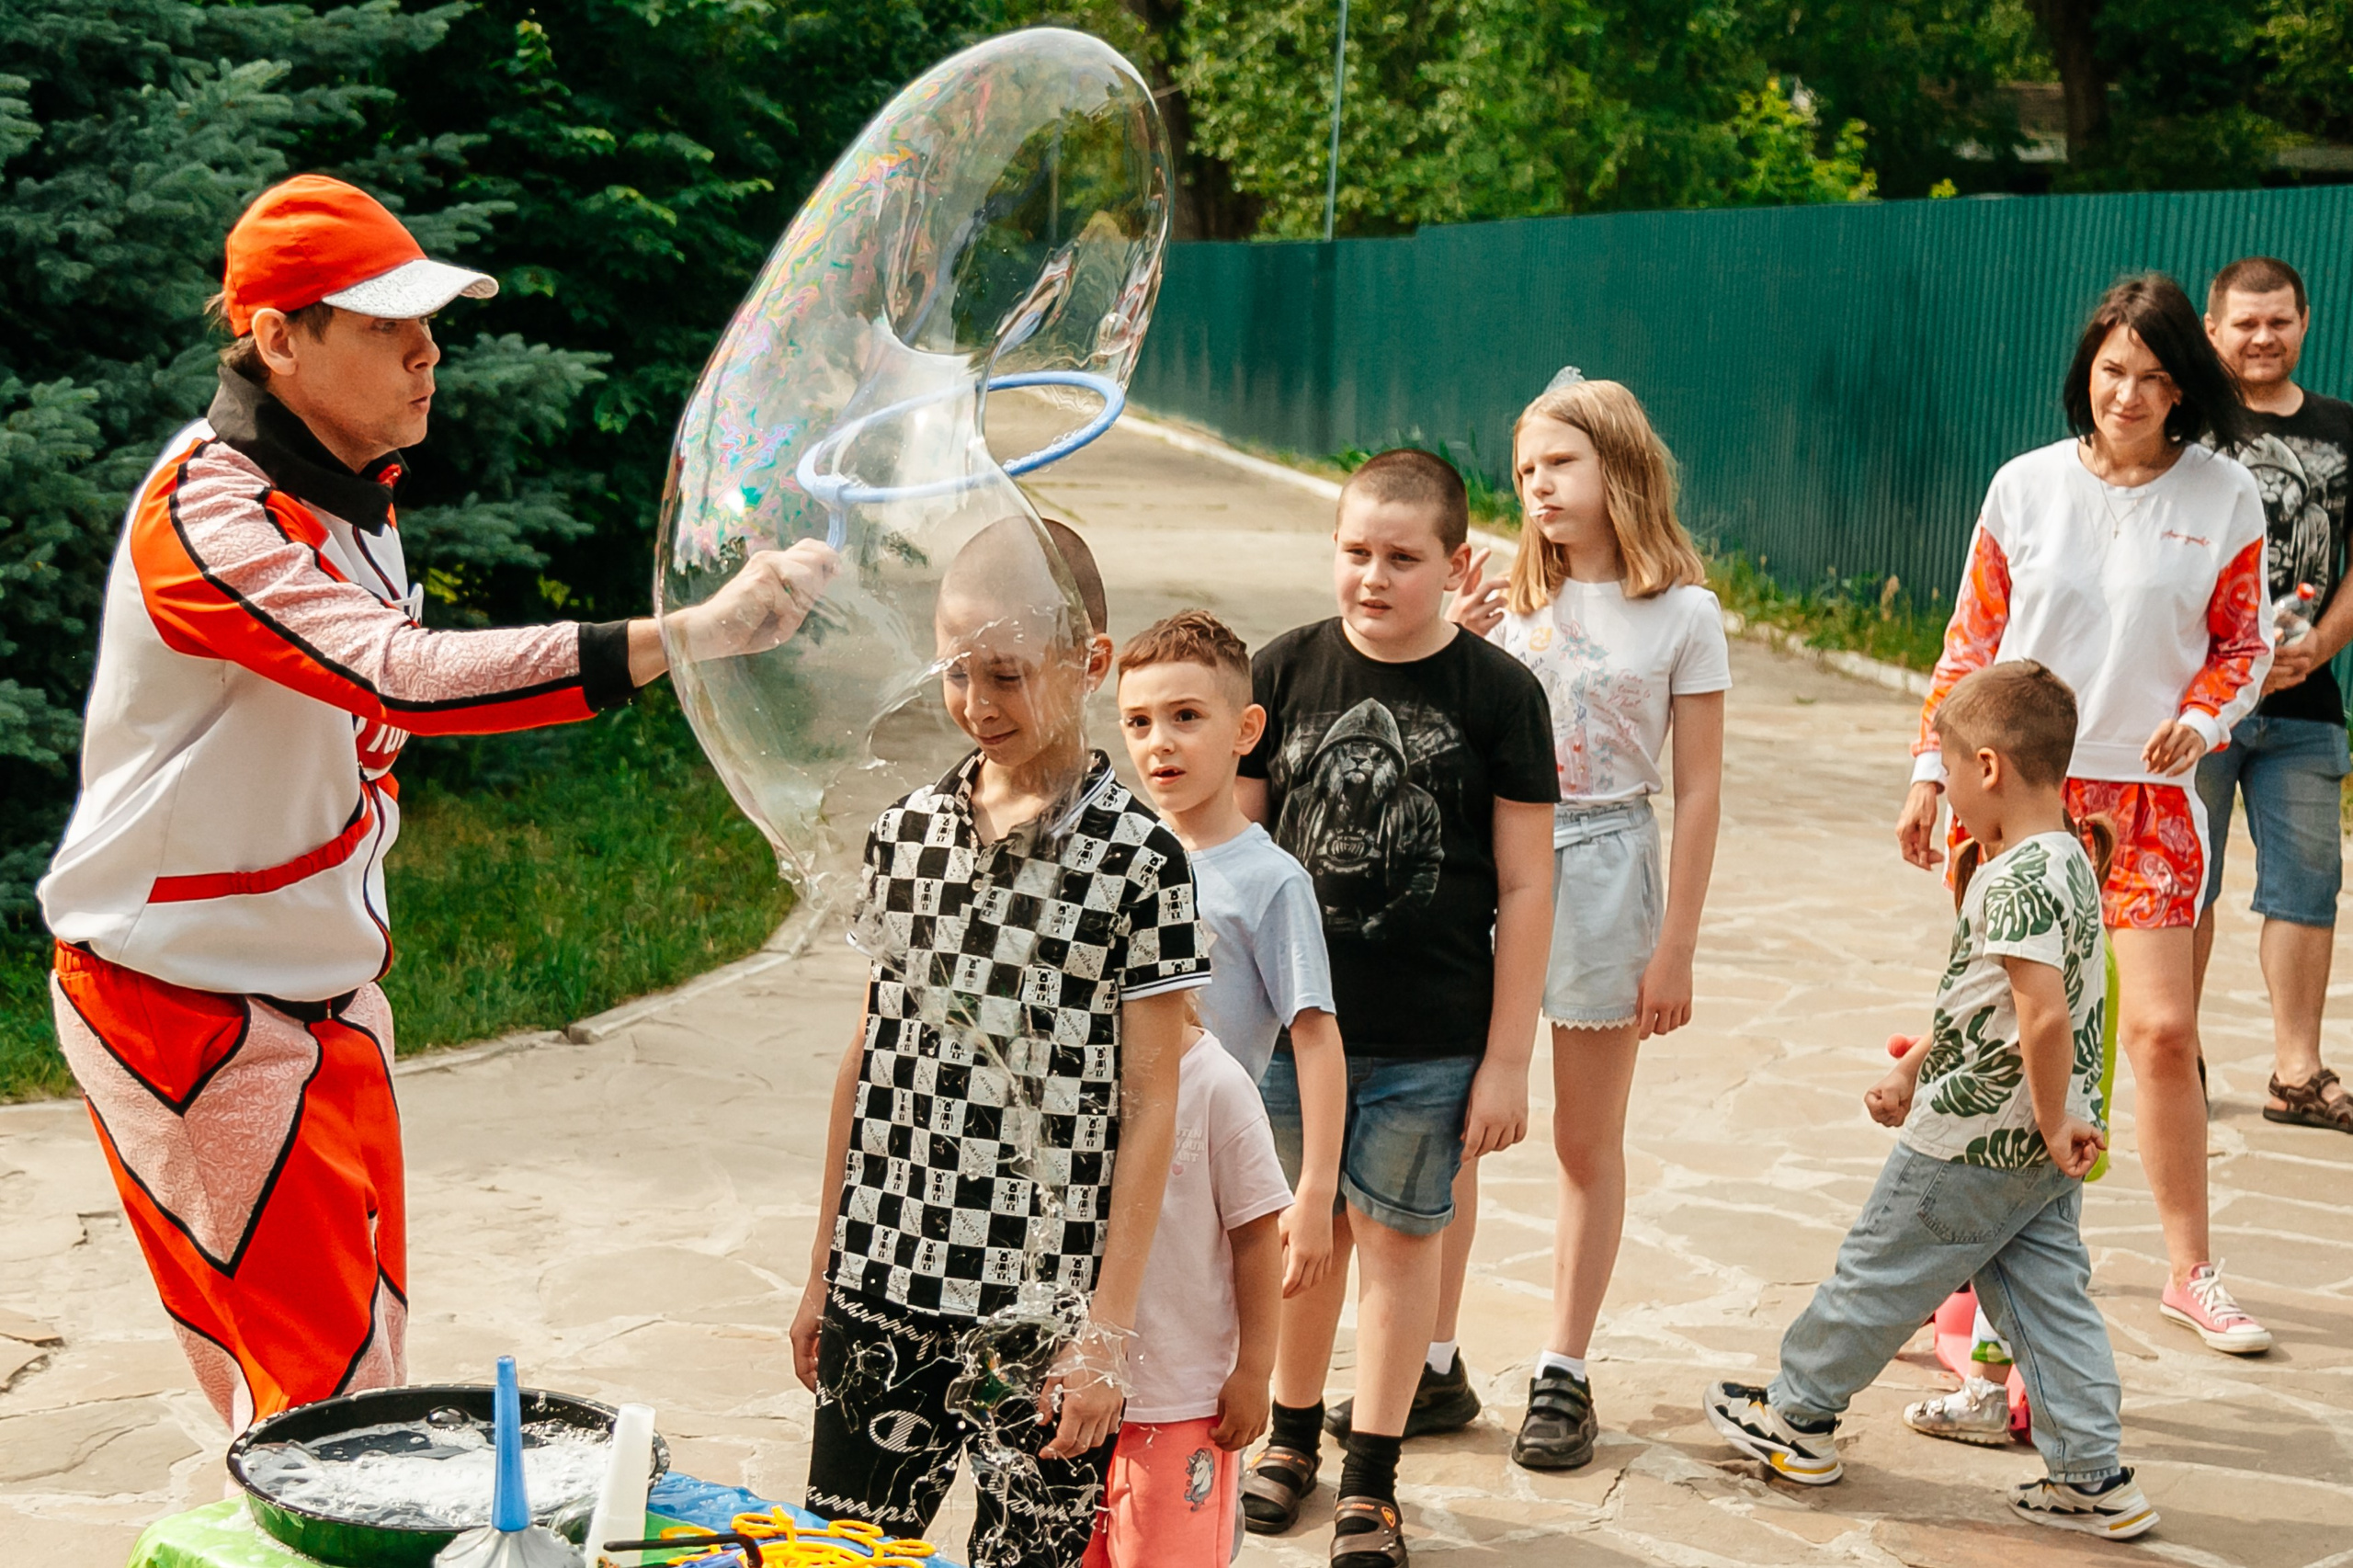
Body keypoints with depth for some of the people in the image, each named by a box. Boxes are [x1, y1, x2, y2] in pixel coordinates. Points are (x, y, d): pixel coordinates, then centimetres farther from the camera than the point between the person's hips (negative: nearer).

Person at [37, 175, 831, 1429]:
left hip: (325, 987, 9)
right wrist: (684, 637, -45)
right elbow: (403, 677, -38)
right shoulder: (207, 506, -23)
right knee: (318, 1384, -6)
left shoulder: (350, 492, 8)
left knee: (366, 1355, 11)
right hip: (187, 1003, -8)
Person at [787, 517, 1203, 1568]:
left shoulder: (1138, 860, -8)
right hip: (883, 1288, 4)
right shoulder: (905, 832, 6)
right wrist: (823, 1274, 13)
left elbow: (1149, 1104, -7)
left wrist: (1108, 1328, -9)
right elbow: (868, 1058, 12)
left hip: (1041, 1306, -4)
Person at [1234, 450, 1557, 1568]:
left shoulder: (1499, 694, -6)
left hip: (1431, 1036, -2)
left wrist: (1508, 1059, -5)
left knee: (1399, 1238, 9)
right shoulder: (1285, 671, 0)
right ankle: (1292, 1433, 35)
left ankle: (1370, 1478, 22)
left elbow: (1525, 891, -4)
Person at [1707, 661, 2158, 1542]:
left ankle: (1797, 1416, 24)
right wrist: (1913, 1069, 25)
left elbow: (2044, 1015, -32)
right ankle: (2093, 1478, 10)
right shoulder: (2067, 862, 10)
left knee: (1881, 1272, 8)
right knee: (2047, 1299, 11)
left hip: (1975, 1139, -9)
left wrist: (2051, 1121, -20)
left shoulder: (2019, 880, -23)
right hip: (2041, 1145, 9)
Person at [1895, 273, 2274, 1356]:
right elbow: (1973, 638, 7)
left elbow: (2242, 644, 7)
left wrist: (2200, 718, -13)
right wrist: (1930, 772, 4)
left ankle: (2191, 1272, 11)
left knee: (2162, 1028, -4)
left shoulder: (2223, 498, -1)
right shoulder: (2027, 486, 1)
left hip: (2146, 795, -1)